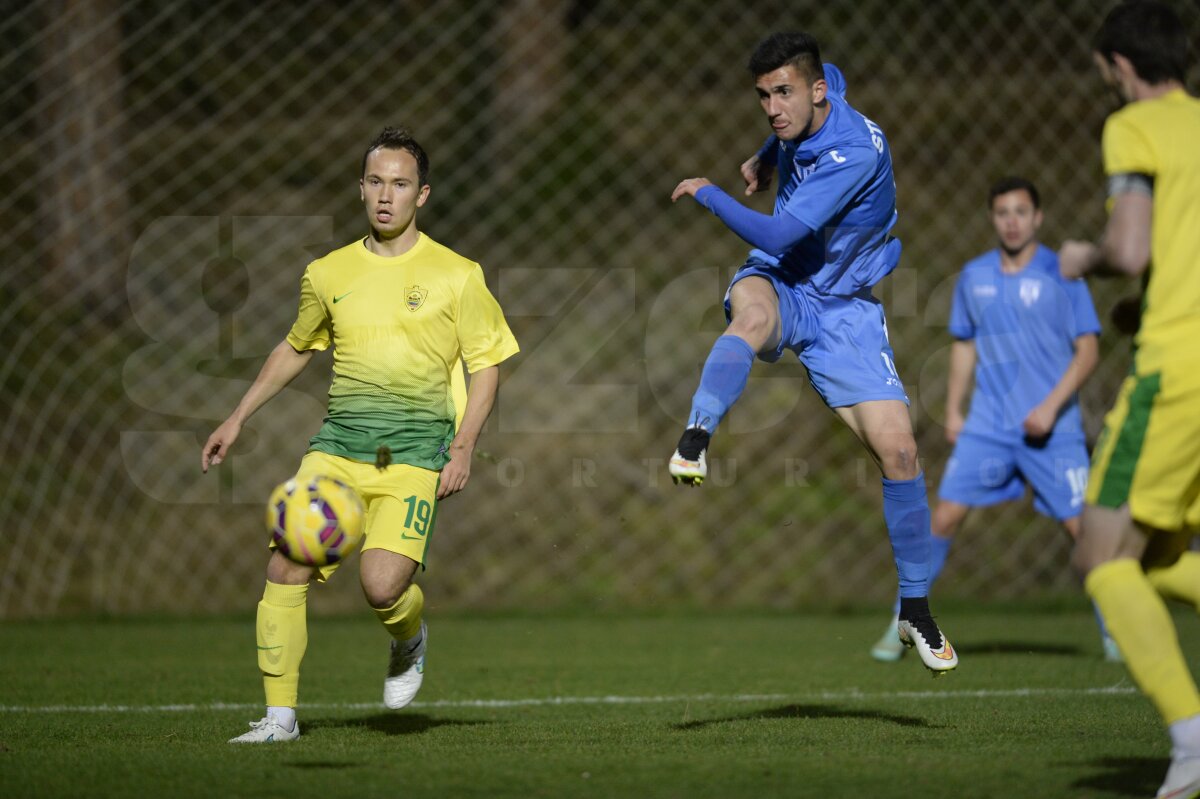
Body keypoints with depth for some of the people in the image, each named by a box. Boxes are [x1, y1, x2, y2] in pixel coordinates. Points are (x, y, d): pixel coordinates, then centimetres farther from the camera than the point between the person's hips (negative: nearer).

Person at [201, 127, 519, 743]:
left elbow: (485, 365, 6)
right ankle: (280, 715, -1)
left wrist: (462, 449, -6)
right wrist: (237, 420, 24)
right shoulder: (329, 273, 11)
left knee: (382, 585, -21)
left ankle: (410, 640, 16)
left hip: (414, 454, -3)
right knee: (286, 569, -12)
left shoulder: (456, 276, 2)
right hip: (338, 443, 3)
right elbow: (295, 349, 27)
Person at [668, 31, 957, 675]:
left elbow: (777, 237, -32)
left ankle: (915, 609, 3)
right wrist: (767, 155, 25)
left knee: (897, 449, -12)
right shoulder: (824, 84, -6)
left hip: (841, 305, -4)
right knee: (753, 311, -37)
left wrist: (707, 193, -19)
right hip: (777, 284, 4)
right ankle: (694, 441, -47)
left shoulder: (855, 154, -29)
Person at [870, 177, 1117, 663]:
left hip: (1053, 424, -3)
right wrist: (953, 411, 13)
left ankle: (1112, 634, 9)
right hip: (988, 423, 3)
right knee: (944, 517, -5)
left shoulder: (1062, 276, -4)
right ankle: (901, 624, 4)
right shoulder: (974, 276, 8)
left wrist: (1052, 406, -14)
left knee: (1079, 526, -7)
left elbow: (1088, 350, -4)